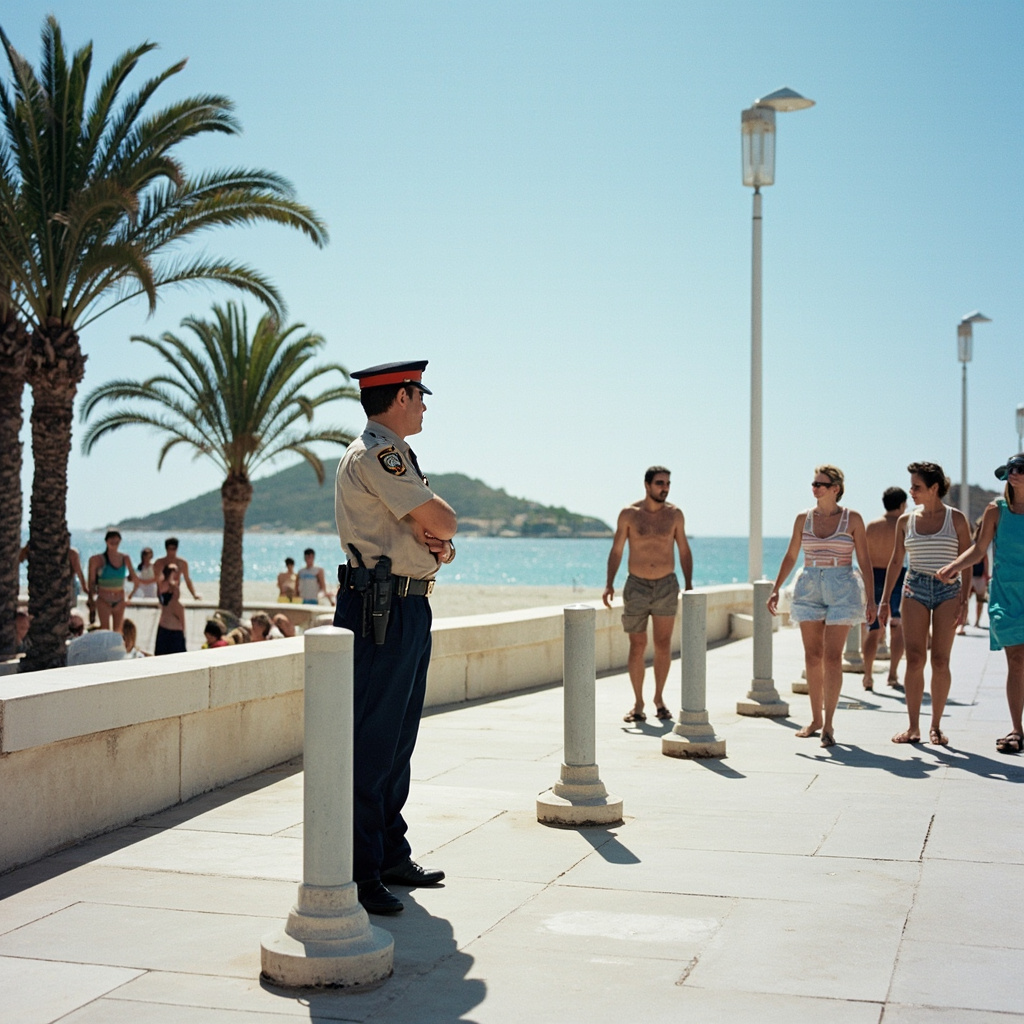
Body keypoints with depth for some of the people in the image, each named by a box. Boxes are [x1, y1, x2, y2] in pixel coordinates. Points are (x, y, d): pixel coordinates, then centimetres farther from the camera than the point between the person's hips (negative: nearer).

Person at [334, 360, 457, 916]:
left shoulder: (393, 455, 21)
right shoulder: (376, 453, -12)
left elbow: (435, 531, 19)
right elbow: (443, 520, -18)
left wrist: (441, 547, -3)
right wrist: (443, 532, 5)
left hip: (408, 608, 11)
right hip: (381, 612, -11)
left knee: (397, 740, 16)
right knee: (370, 743, -8)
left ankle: (391, 855, 26)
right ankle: (356, 874, -4)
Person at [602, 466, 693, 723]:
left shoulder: (675, 514, 1)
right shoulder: (629, 514, -4)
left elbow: (684, 550, 7)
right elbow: (616, 550, 0)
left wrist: (689, 584, -1)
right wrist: (609, 584, -8)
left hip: (666, 586, 1)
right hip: (636, 586, -1)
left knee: (663, 645, 3)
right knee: (637, 646, 1)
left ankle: (659, 698, 18)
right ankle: (638, 702, 10)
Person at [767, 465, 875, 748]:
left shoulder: (852, 519, -1)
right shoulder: (804, 518, 6)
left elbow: (864, 560, 1)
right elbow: (790, 556, 13)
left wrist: (871, 597, -5)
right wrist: (775, 589, 8)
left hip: (842, 590, -3)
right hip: (809, 588, 3)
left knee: (832, 657, -8)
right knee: (812, 656, 5)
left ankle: (828, 724, -5)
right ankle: (816, 719, 16)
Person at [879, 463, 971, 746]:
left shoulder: (956, 519, 2)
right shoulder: (905, 521, 8)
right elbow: (896, 562, 13)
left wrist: (964, 600, -6)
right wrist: (884, 600, 7)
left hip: (948, 590, -2)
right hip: (915, 588, 2)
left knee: (940, 661, -2)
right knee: (914, 659, -6)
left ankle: (936, 726, 8)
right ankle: (913, 727, -1)